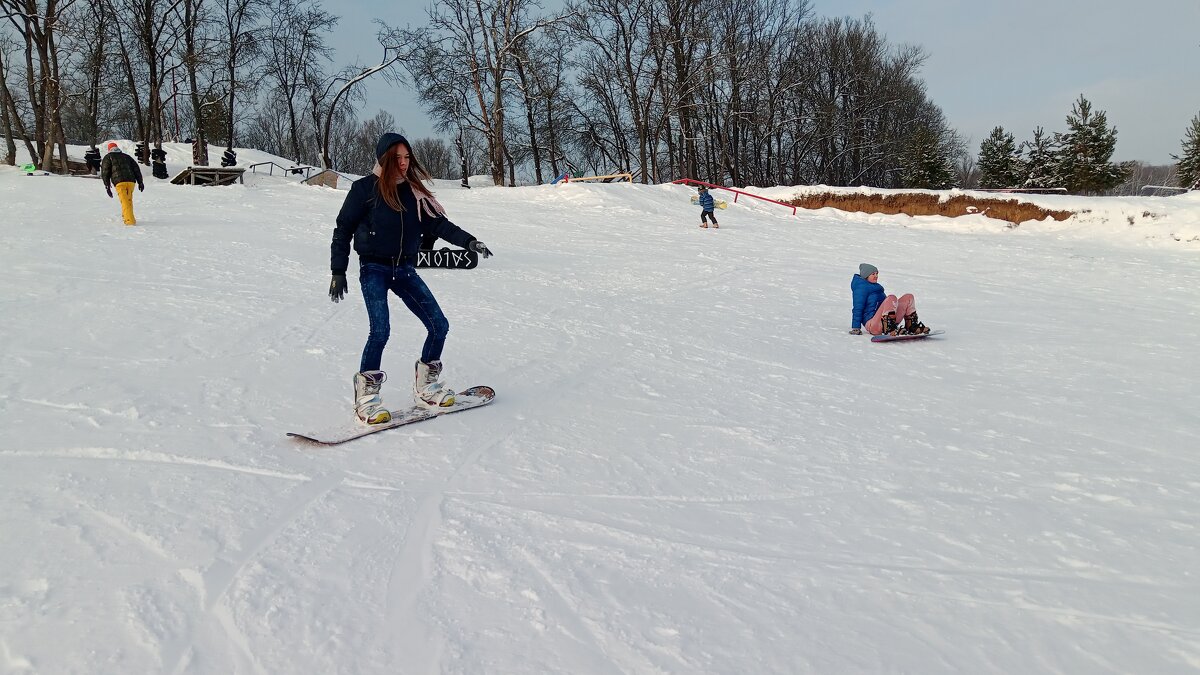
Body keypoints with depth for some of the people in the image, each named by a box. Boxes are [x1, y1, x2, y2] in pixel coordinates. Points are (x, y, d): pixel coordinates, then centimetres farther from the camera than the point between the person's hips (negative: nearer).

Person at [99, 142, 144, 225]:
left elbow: (105, 172, 8)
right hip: (131, 181, 4)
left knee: (125, 202, -8)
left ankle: (130, 220, -19)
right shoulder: (127, 156, 26)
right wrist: (140, 182, 15)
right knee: (129, 200, 20)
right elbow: (136, 169, 18)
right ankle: (126, 216, 28)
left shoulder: (108, 157, 17)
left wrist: (107, 186, 7)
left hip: (119, 182, -4)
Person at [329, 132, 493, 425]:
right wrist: (338, 272, -4)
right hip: (374, 269, -5)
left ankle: (425, 384, 17)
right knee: (381, 330, -22)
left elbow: (438, 223, 2)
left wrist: (467, 241, -12)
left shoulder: (413, 191, 7)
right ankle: (366, 393, -7)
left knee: (439, 325, -2)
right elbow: (343, 229, -1)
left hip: (404, 269, 5)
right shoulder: (365, 188, -5)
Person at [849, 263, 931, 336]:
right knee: (891, 298, -32)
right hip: (872, 324, -10)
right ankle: (889, 330, -40)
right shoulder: (861, 287, -6)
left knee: (908, 297, 3)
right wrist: (856, 328, -16)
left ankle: (912, 327, 0)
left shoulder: (874, 286, 25)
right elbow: (857, 308, -12)